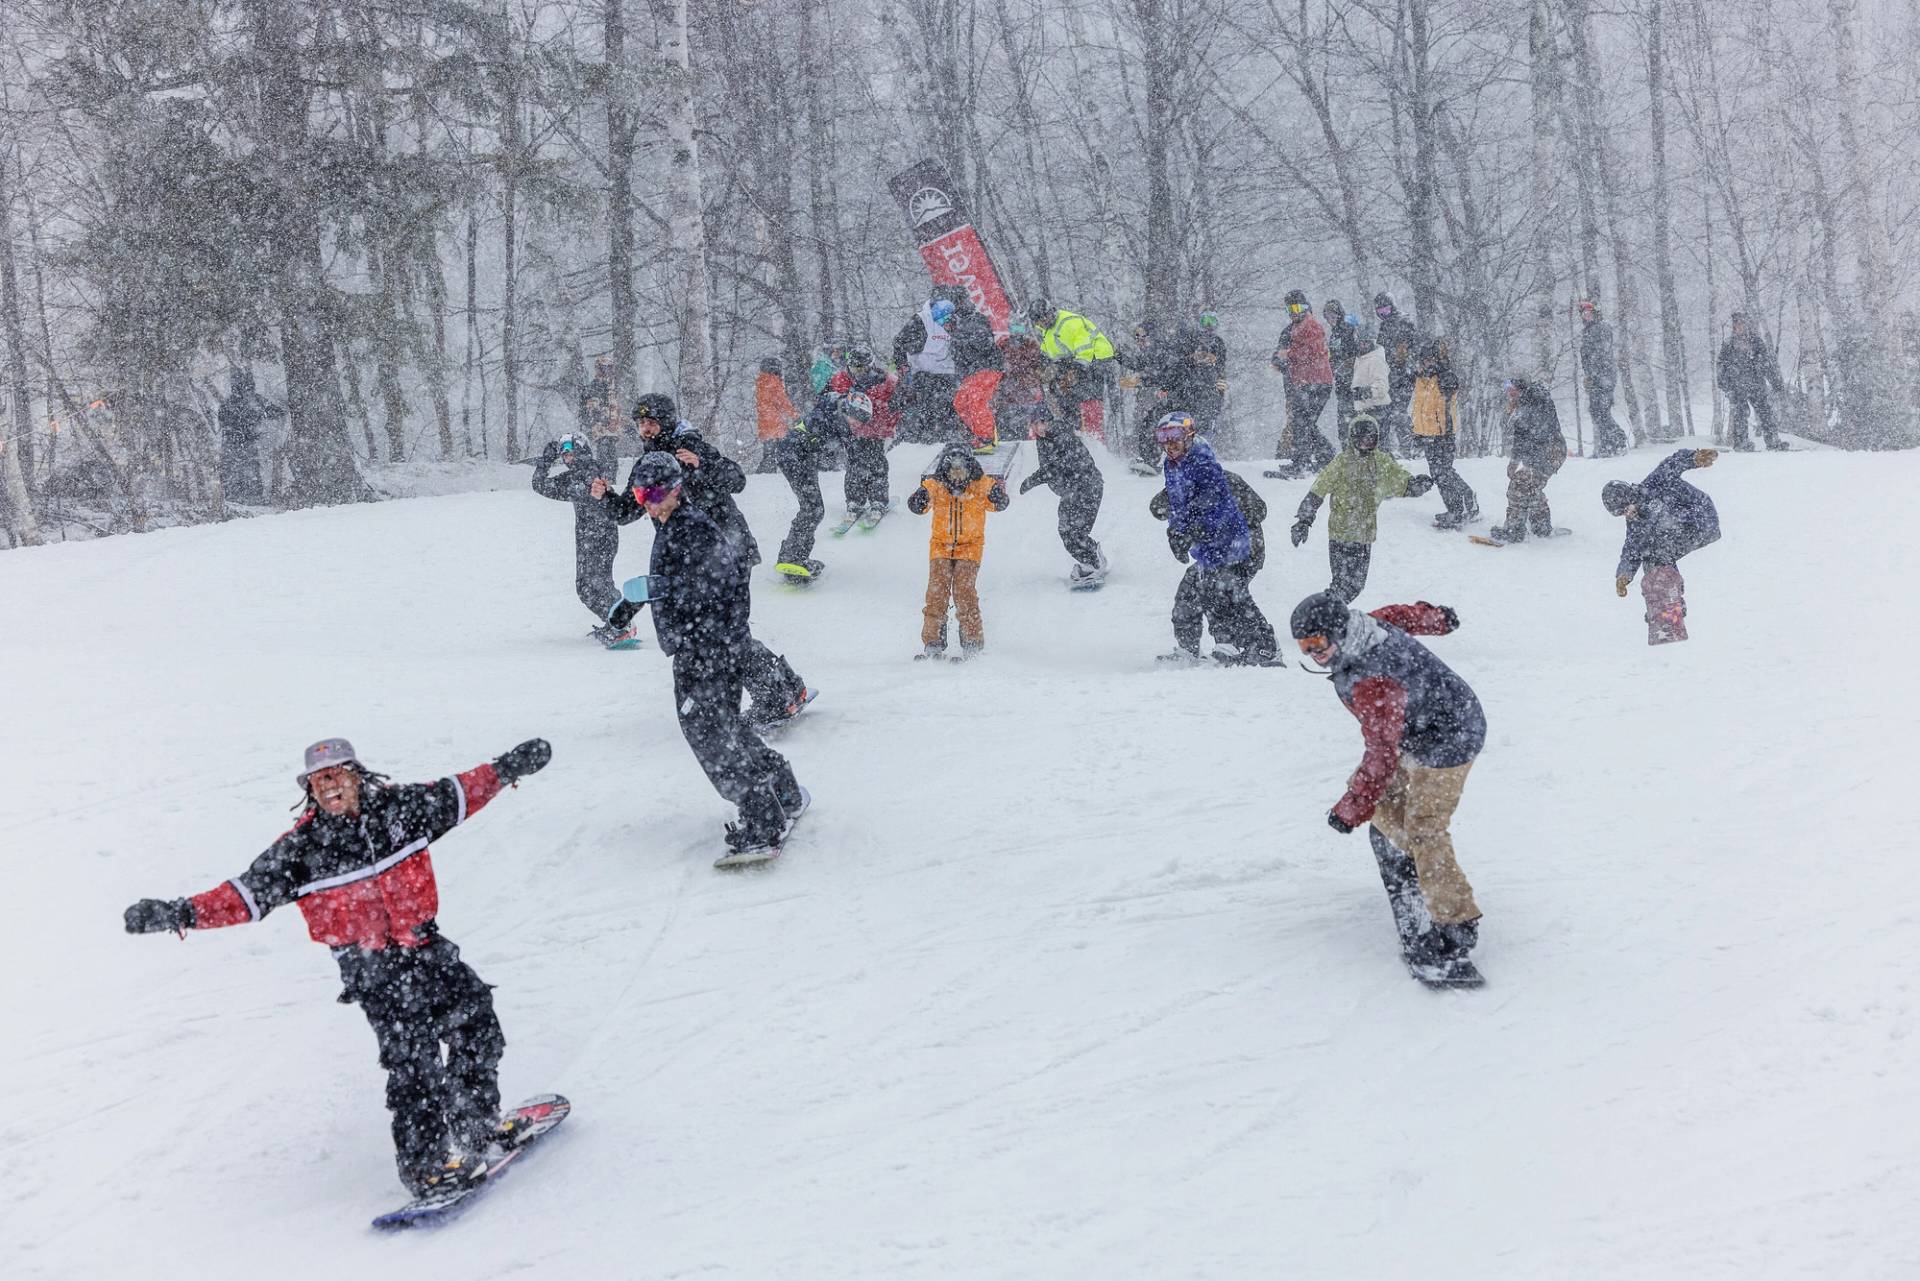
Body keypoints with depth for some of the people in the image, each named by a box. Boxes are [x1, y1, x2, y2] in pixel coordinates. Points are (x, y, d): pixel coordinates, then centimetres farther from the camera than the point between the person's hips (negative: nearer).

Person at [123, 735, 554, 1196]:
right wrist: (182, 913, -21)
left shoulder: (397, 807, -2)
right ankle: (425, 1163, -5)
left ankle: (475, 1128, 25)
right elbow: (246, 895, -9)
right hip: (371, 968, -4)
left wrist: (508, 767, 13)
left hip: (426, 947, 4)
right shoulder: (301, 848, -8)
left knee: (477, 1028, 7)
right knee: (412, 1057, -14)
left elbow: (457, 795, 11)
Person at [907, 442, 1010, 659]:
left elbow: (998, 503, -11)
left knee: (964, 591, -11)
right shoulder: (934, 486, -3)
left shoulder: (981, 485, -4)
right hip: (941, 546, 2)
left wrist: (998, 496, -34)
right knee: (936, 591, -5)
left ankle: (972, 643, -3)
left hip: (969, 546, -2)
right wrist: (919, 500, -32)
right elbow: (919, 507, -9)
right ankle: (933, 644, 1)